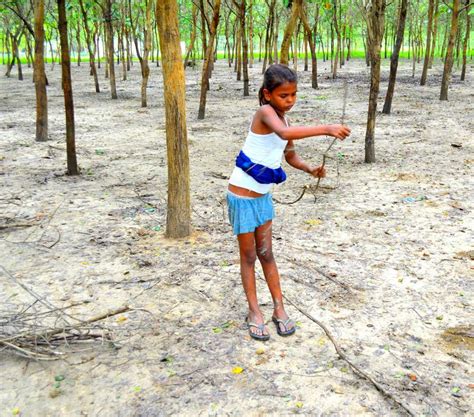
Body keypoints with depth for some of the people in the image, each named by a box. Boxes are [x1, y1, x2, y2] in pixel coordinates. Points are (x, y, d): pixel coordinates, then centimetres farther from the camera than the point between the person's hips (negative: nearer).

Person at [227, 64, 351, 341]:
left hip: (263, 196, 7)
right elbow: (285, 133, -42)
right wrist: (325, 129, -46)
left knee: (266, 254, 14)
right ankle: (254, 311, 19)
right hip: (242, 197, -7)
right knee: (249, 256, 6)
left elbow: (290, 155, 15)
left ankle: (279, 308, 22)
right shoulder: (265, 112, -20)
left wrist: (310, 169, -4)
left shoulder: (284, 119, 4)